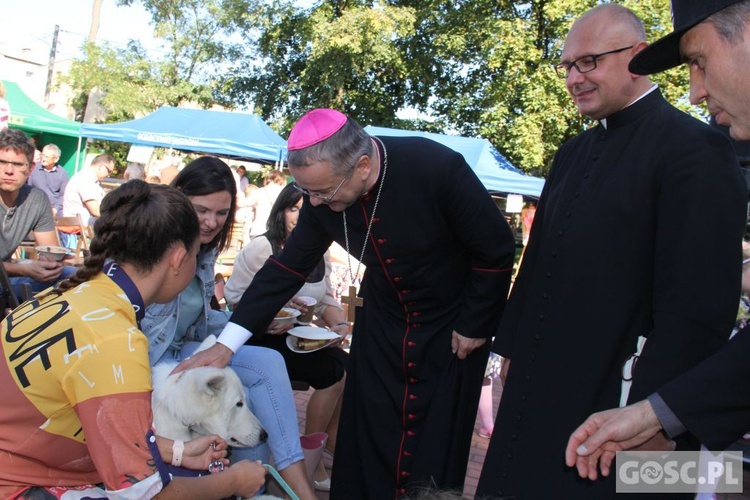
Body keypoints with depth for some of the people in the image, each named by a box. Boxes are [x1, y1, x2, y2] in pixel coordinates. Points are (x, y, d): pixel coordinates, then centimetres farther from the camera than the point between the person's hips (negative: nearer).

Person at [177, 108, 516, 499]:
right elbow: (289, 266, -8)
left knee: (438, 438, 3)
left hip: (452, 322, -4)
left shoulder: (437, 168, -31)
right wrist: (226, 344, -13)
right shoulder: (323, 192, -16)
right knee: (367, 433, 7)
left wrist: (474, 325, -12)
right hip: (382, 320, 4)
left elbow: (496, 248, -19)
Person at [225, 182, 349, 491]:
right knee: (332, 371, -22)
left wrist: (339, 324, -8)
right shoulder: (259, 249, -9)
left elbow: (326, 301, 12)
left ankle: (335, 445, 1)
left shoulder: (320, 255, 9)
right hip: (261, 341, -6)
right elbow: (233, 299, -10)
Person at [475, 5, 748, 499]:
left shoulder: (694, 149, -12)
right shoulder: (574, 153, 13)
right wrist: (513, 350, 14)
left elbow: (700, 305, -18)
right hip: (538, 387, 7)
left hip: (610, 396, -7)